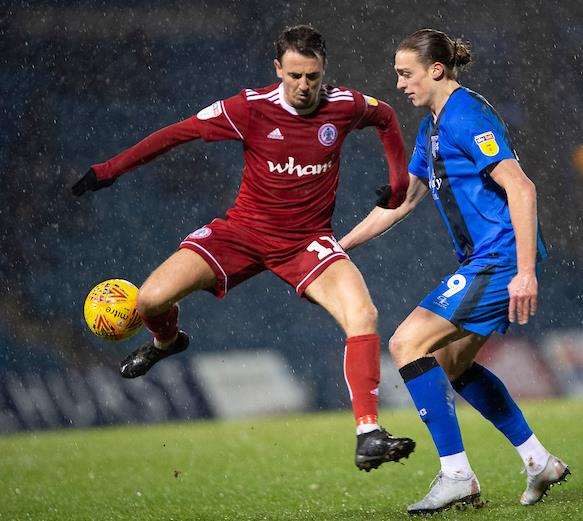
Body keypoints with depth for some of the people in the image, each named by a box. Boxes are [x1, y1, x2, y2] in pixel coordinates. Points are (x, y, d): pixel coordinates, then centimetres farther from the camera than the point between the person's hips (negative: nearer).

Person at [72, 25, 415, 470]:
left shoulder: (344, 106, -8)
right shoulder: (252, 108, -13)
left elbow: (386, 117, 16)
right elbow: (179, 132, -5)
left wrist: (399, 178, 7)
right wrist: (111, 168, -4)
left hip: (309, 240, 0)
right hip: (244, 230, 0)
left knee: (363, 316, -26)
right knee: (151, 301, -14)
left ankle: (368, 436, -21)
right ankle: (166, 341, 27)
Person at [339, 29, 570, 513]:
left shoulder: (466, 115, -15)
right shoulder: (432, 127, 17)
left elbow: (521, 189, -22)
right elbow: (402, 201, 26)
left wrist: (525, 271, -27)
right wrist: (338, 247, 24)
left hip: (501, 259, -10)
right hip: (485, 261, 10)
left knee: (408, 343, -14)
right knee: (450, 362, 18)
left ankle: (456, 475, -13)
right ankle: (540, 461, 22)